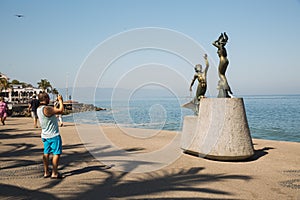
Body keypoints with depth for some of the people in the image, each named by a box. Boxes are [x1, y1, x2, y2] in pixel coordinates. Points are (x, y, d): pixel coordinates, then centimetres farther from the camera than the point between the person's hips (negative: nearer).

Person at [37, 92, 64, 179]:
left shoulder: (39, 109, 7)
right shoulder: (47, 109, -22)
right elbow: (61, 110, -20)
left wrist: (57, 103, 19)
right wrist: (60, 100, -7)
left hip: (45, 135, 9)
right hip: (54, 135, -9)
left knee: (46, 153, 13)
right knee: (57, 153, 0)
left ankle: (46, 172, 21)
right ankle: (54, 173, 3)